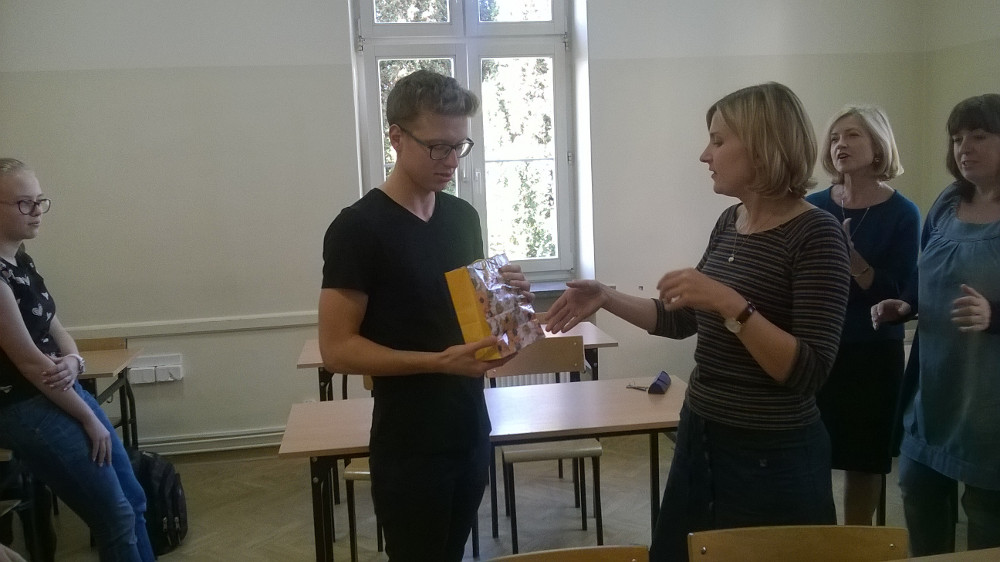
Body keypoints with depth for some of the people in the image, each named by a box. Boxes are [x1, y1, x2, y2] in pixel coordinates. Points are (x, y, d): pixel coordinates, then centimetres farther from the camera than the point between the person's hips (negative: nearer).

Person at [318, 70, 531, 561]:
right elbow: (337, 349, -17)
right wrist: (440, 361, -26)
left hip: (472, 432, 7)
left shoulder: (464, 216, 6)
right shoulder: (358, 229, -15)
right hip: (408, 449, -6)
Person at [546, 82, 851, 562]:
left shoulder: (815, 234, -17)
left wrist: (731, 305, -30)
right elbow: (682, 319, 15)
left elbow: (808, 373, -23)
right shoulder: (729, 222, 5)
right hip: (699, 440, 7)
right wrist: (606, 298, 6)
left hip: (772, 458, -7)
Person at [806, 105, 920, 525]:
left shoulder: (901, 213, -7)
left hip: (872, 356, -2)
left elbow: (900, 296, -14)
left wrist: (849, 255, -26)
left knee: (863, 460, 10)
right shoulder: (813, 207, 0)